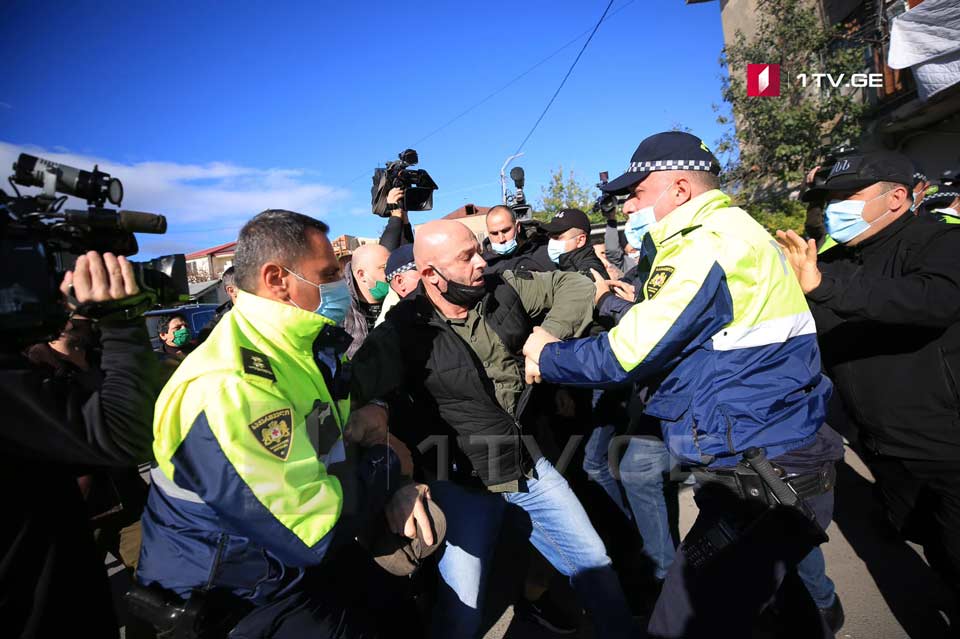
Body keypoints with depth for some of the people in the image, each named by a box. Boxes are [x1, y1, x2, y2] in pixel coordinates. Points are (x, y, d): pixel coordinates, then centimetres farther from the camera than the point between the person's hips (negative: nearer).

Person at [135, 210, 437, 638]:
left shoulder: (297, 346, -1)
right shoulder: (228, 389, -31)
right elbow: (314, 532, -31)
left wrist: (393, 487, -11)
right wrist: (385, 464, -14)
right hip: (239, 595, -8)